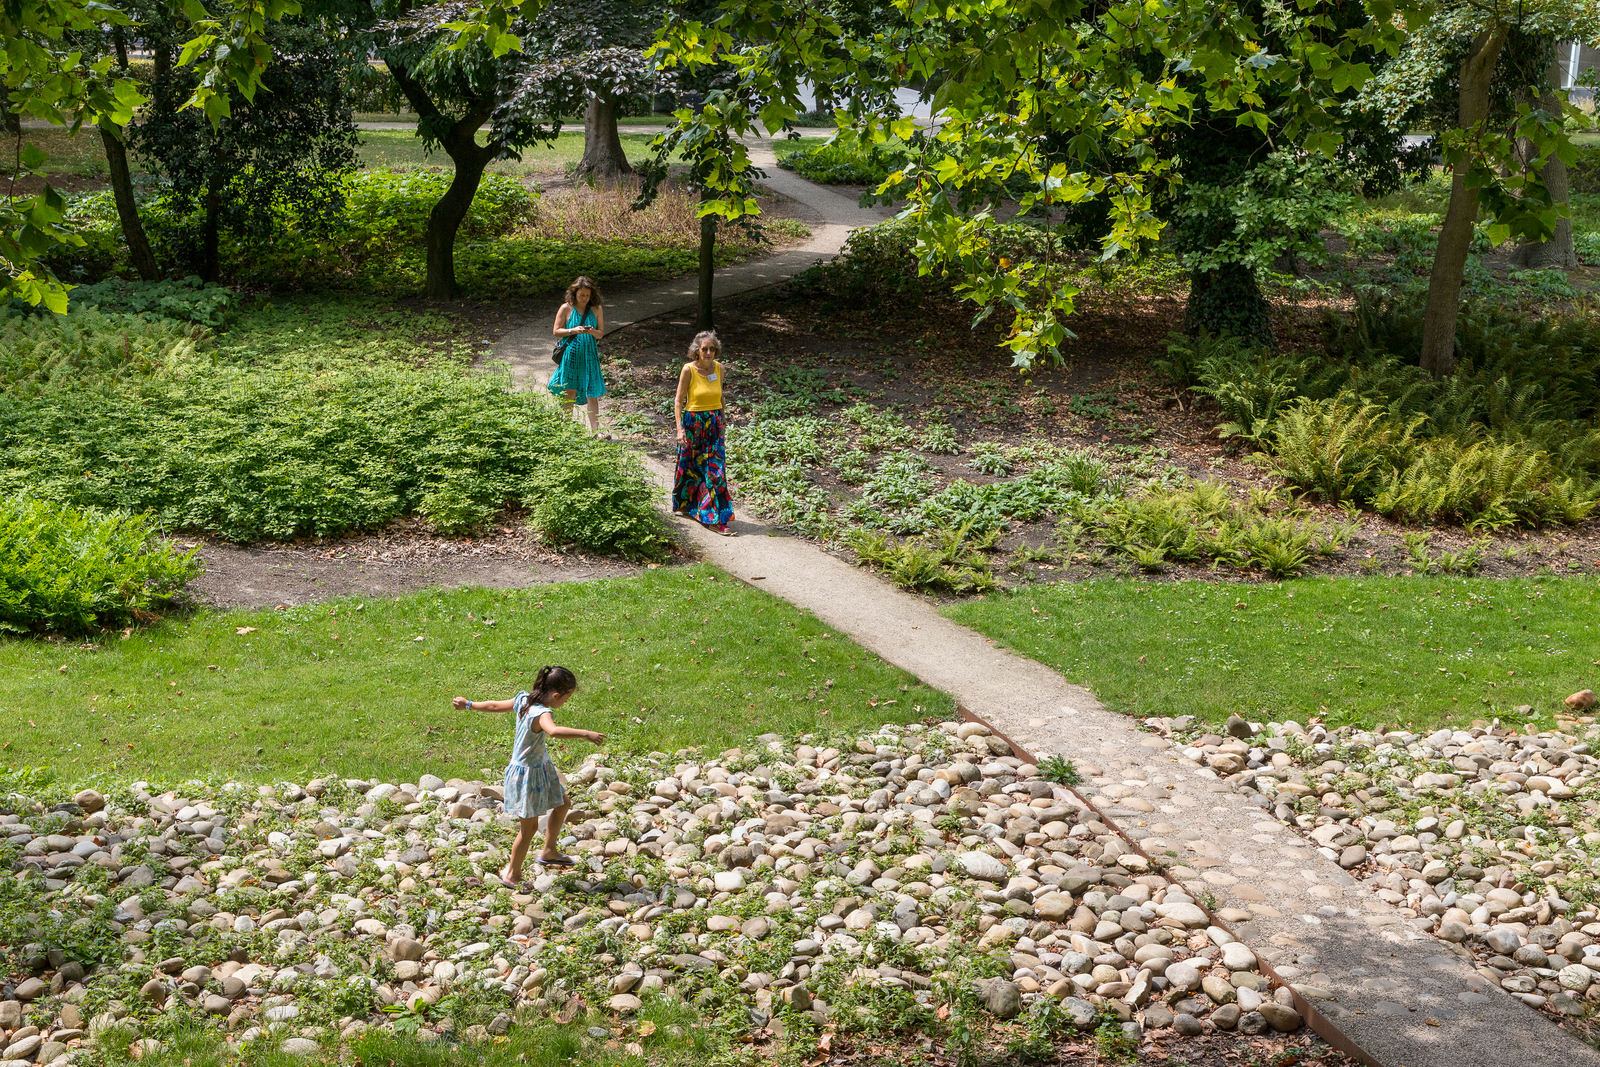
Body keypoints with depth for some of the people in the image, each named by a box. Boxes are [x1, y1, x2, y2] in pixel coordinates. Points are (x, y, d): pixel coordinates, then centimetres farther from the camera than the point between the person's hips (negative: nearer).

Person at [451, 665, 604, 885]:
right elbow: (553, 730, -56)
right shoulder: (541, 714, -34)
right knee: (529, 826, 7)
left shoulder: (523, 699, -6)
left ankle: (548, 852, 41)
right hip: (527, 773, -10)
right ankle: (512, 873, 25)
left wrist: (469, 705, 20)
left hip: (540, 765, 10)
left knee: (562, 805, 23)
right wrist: (585, 734, -62)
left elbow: (495, 705, 6)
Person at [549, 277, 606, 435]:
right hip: (571, 355, -2)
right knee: (570, 392, 5)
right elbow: (556, 331, -2)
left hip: (590, 355, 2)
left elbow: (601, 333, 6)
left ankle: (595, 430, -1)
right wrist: (573, 330, -17)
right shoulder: (566, 308, -3)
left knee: (592, 394, -1)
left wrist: (593, 332, -16)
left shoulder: (596, 309, 4)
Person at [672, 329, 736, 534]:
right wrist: (680, 429, -14)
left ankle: (715, 519, 0)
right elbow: (678, 400, -8)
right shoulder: (688, 370, -11)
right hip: (693, 422, -3)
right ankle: (684, 504, 38)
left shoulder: (719, 368, 0)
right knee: (690, 466, 12)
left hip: (714, 423, 3)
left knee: (716, 469, -3)